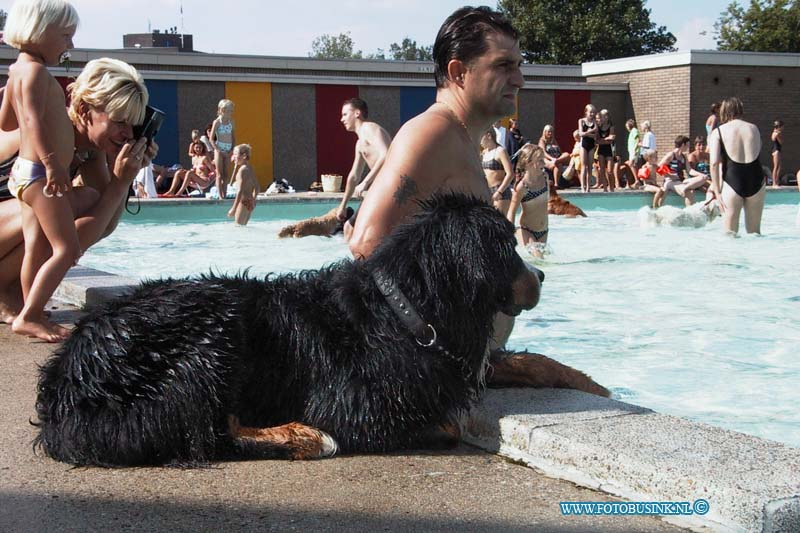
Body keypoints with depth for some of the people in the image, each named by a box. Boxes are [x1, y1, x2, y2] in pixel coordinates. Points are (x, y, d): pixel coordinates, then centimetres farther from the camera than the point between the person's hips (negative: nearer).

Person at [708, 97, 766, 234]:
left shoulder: (718, 132, 2)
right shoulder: (754, 129, 13)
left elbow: (714, 163, -7)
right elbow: (757, 152, 19)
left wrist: (717, 191, -5)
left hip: (732, 183, -3)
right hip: (756, 182, 3)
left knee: (730, 233, 5)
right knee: (754, 232, 16)